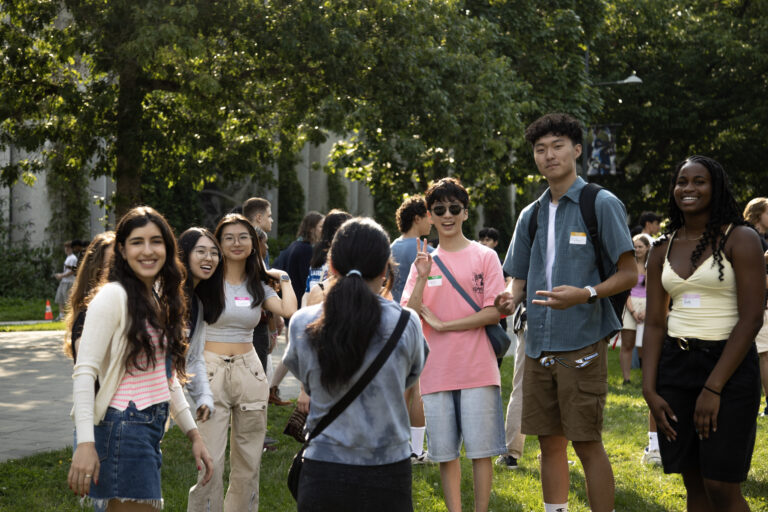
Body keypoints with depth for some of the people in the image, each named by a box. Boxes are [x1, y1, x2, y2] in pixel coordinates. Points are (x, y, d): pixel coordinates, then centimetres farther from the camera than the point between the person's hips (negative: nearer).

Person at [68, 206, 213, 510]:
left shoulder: (161, 300, 16)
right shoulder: (113, 297, -9)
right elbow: (84, 371, -16)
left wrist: (193, 434, 15)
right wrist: (85, 444, -25)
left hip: (153, 427, 8)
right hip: (124, 427, -8)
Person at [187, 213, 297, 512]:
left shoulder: (259, 285, 10)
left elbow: (289, 310, -7)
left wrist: (284, 278, 4)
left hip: (249, 371, 4)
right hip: (212, 370, -4)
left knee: (248, 462, 9)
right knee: (210, 463, -8)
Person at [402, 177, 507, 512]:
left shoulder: (485, 257, 2)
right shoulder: (423, 262, 11)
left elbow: (494, 313, -6)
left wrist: (442, 324, -8)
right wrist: (422, 278, -14)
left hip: (478, 370, -3)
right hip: (436, 372, 3)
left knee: (481, 451, -1)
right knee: (445, 453, 6)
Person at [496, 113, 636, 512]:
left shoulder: (602, 205, -4)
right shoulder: (531, 215, 13)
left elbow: (628, 274, -7)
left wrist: (585, 293, -24)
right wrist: (511, 297, -5)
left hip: (582, 343, -6)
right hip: (538, 345, 6)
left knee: (587, 443, -5)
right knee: (549, 441, 11)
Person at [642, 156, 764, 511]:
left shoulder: (740, 240, -5)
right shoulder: (663, 250, 11)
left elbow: (751, 319, -12)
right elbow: (654, 324, 9)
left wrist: (713, 389, -16)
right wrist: (650, 391, -2)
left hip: (728, 366, -5)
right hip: (675, 366, 5)